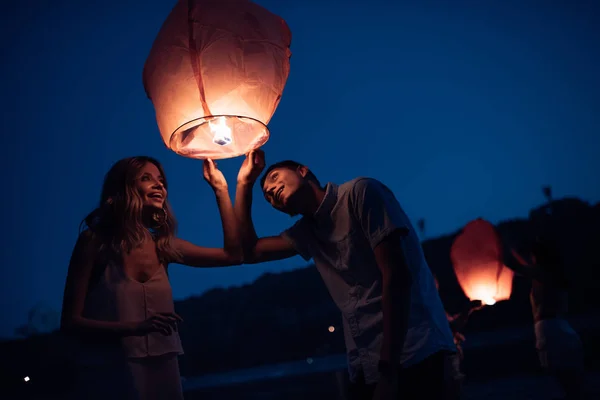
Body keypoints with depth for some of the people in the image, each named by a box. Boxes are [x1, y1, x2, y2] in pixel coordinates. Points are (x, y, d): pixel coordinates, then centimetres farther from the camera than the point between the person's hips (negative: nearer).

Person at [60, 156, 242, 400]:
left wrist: (220, 189, 6)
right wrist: (136, 327, -25)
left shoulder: (162, 245, 4)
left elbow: (233, 254, 9)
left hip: (162, 372, 5)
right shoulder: (94, 241, -8)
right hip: (110, 376, -4)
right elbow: (70, 323, -11)